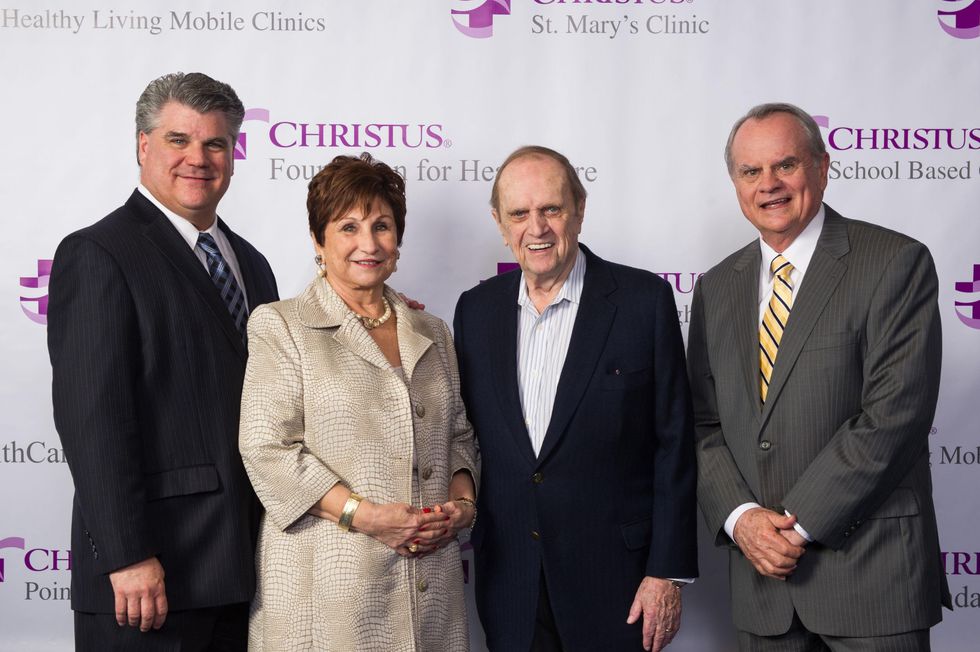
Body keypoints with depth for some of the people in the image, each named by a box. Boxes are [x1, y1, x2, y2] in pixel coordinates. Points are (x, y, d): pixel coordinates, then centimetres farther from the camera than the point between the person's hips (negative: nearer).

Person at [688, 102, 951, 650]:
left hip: (873, 569, -4)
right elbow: (704, 423, 9)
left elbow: (895, 414, -15)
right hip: (761, 569, 5)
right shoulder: (717, 288, 10)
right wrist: (740, 517, -8)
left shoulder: (895, 264, -7)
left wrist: (798, 522, -15)